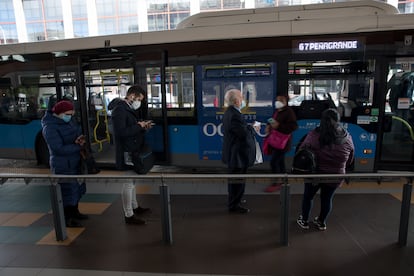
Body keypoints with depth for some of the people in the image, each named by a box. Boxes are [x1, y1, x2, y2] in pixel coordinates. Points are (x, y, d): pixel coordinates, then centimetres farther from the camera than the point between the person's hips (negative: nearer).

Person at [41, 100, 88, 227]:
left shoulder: (69, 120, 2)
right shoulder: (50, 128, -20)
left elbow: (78, 132, 10)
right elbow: (59, 148, -25)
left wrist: (80, 139, -14)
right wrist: (79, 146, -21)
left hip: (75, 162, 9)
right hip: (63, 165, -9)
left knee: (78, 188, 20)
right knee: (68, 191, 1)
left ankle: (74, 212, 40)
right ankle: (67, 219, 20)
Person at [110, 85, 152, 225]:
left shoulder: (128, 108, 14)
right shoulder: (120, 109, -18)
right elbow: (121, 132, -27)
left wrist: (143, 126, 4)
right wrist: (139, 126, -18)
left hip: (132, 151, 10)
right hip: (126, 153, -10)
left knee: (132, 180, 20)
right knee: (128, 183, -1)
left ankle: (135, 207, 35)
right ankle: (129, 215, 10)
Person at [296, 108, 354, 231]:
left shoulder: (314, 135, -16)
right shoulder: (347, 138, -5)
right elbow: (350, 160, 5)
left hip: (315, 174, -2)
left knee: (308, 196, 18)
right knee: (327, 198, 20)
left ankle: (304, 221, 32)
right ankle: (322, 222, 37)